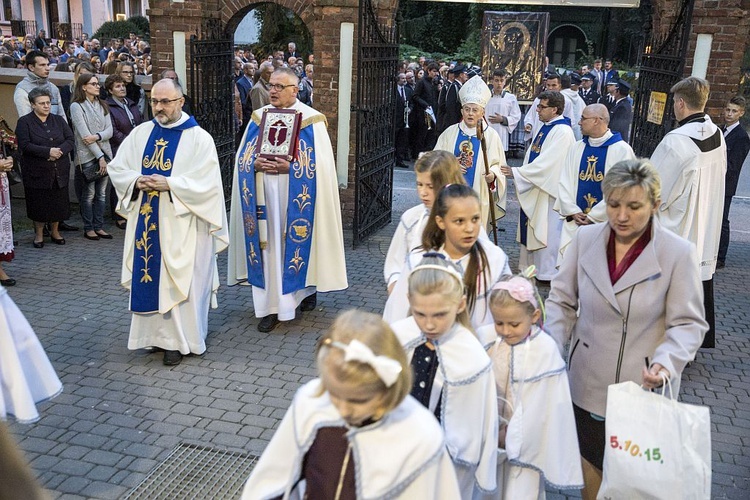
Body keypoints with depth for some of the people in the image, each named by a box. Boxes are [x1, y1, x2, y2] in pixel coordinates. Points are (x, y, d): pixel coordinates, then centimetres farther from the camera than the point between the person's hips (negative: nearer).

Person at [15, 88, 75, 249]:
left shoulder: (59, 120, 11)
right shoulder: (24, 122, -1)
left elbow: (71, 140, 2)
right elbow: (25, 145, -13)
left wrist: (60, 151, -17)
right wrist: (48, 151, -21)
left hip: (60, 171, 3)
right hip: (37, 172, -3)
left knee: (59, 202, 7)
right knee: (38, 204, 4)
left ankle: (55, 231, 25)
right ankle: (39, 234, 20)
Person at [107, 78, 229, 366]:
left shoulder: (199, 138, -6)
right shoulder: (140, 133, 8)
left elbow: (207, 183, -14)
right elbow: (116, 168, 10)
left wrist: (169, 184, -20)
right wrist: (137, 181, -11)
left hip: (181, 225, -4)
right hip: (146, 221, 5)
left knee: (179, 281, 1)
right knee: (150, 276, 9)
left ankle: (178, 340, 13)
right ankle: (156, 333, 23)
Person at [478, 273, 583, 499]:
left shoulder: (546, 350, -17)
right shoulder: (485, 338, -11)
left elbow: (541, 404, -12)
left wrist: (512, 435, -7)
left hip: (526, 440, -2)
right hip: (489, 435, 3)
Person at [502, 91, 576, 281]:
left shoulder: (562, 132, -20)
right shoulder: (545, 127, 9)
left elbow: (546, 163, -24)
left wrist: (516, 172, -21)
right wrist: (521, 173, 12)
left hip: (549, 192, -9)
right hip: (535, 189, 9)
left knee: (546, 230, 1)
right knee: (532, 227, 16)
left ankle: (548, 272, 13)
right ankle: (532, 265, 28)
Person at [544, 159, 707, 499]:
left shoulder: (679, 253, -14)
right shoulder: (585, 238, -5)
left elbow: (688, 323, -9)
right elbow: (562, 300, 3)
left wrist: (666, 361, -27)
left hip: (644, 388, -2)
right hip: (588, 383, 3)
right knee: (590, 468, 20)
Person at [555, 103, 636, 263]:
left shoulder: (622, 150, -7)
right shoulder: (577, 148, 10)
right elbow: (564, 182, 6)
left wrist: (593, 217, -11)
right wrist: (573, 212, -6)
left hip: (604, 223, -5)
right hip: (574, 222, 5)